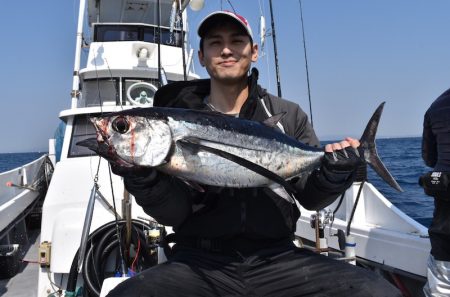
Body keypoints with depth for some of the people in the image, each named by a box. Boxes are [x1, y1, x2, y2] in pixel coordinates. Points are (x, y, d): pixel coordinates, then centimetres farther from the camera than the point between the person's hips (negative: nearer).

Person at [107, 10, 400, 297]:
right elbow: (175, 213, -2)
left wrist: (333, 176, -12)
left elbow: (310, 198, 8)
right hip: (200, 262, -1)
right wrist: (145, 178, -21)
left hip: (276, 258, 1)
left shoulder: (288, 115, 8)